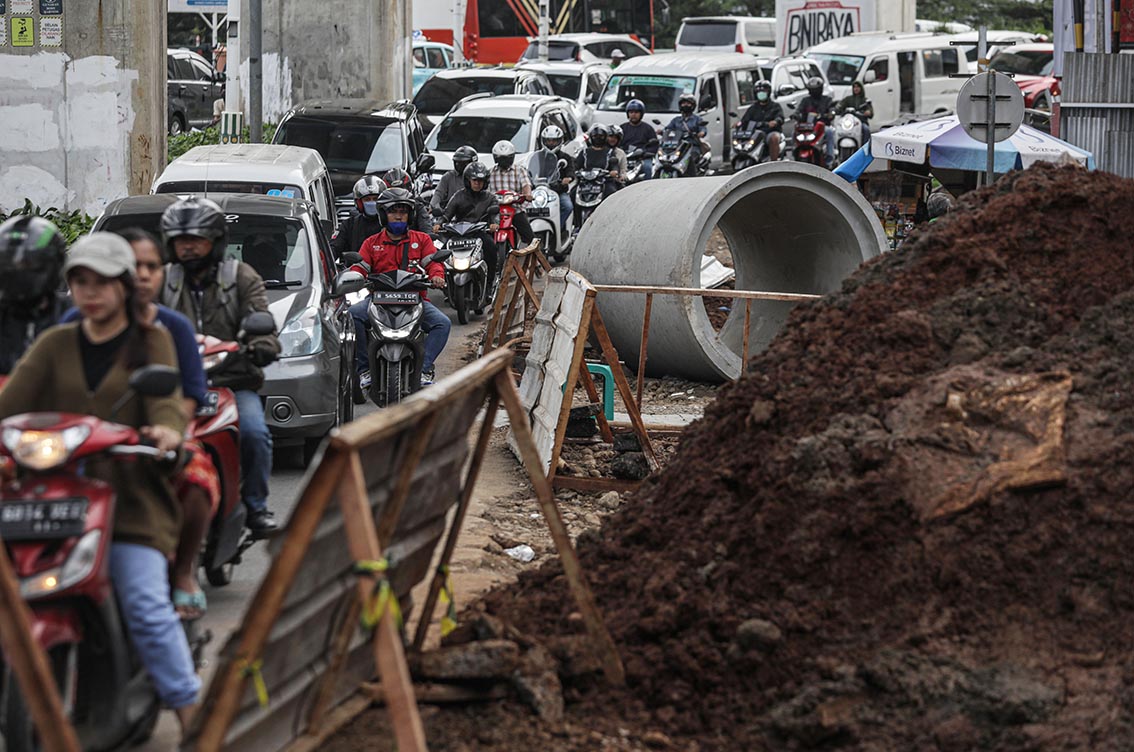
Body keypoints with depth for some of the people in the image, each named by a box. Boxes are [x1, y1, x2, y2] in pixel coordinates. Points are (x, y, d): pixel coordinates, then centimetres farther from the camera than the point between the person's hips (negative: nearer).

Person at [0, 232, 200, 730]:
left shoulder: (151, 342, 11)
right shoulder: (55, 344, 17)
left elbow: (166, 399, -7)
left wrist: (167, 429, -31)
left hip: (132, 497, -3)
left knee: (146, 606, -18)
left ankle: (192, 716, -14)